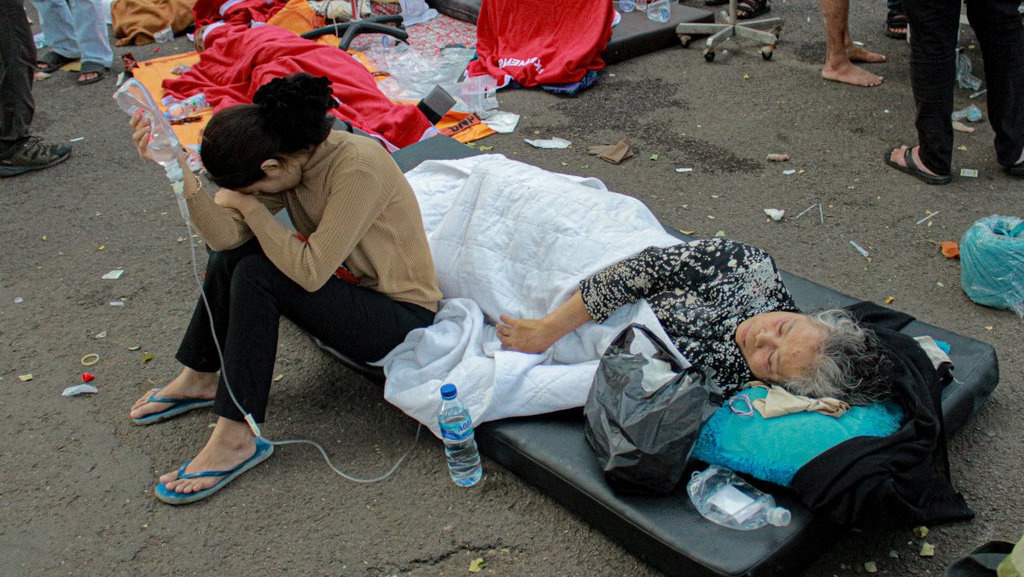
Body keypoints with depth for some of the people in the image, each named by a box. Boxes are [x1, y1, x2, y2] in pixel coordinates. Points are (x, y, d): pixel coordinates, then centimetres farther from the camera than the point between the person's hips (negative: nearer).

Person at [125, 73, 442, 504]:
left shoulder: (357, 166, -27)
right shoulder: (290, 157, -4)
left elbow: (310, 271, -29)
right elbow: (225, 236, -12)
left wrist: (248, 205, -18)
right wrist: (183, 176, -25)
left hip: (400, 316, -8)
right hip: (347, 288, 8)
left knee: (256, 273, -23)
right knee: (232, 253, 1)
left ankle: (236, 438, -16)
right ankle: (200, 379, 16)